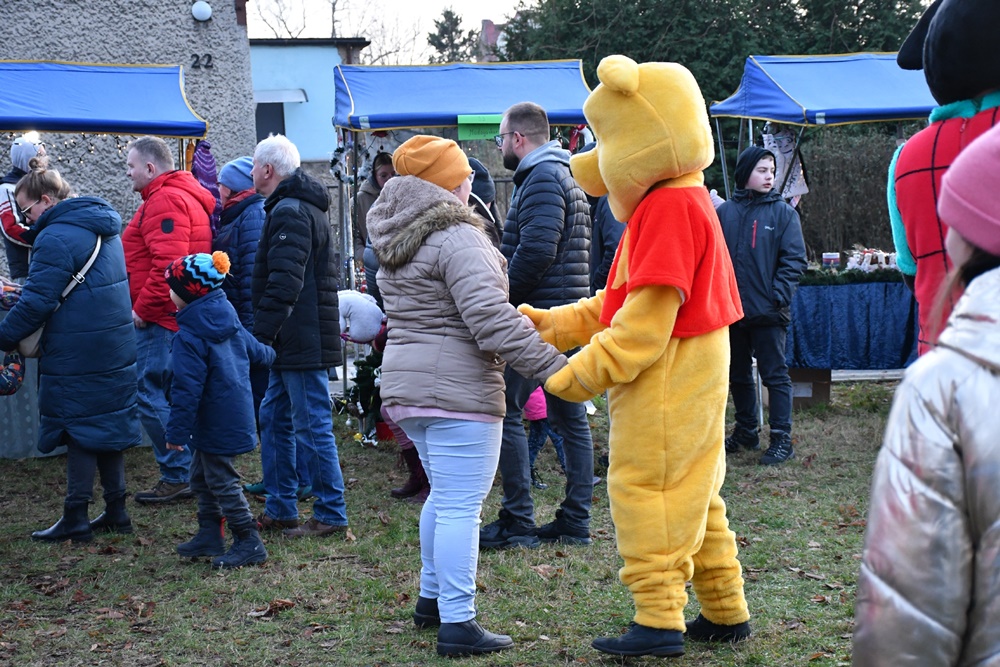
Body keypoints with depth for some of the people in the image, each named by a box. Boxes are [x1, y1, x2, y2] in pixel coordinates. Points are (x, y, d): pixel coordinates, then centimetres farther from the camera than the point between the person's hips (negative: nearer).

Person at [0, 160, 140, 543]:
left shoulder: (56, 238, -17)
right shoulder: (103, 230, 13)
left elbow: (37, 301, -20)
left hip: (76, 355, -9)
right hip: (115, 349, 9)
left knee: (80, 430, -2)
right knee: (107, 424, 14)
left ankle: (75, 520, 4)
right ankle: (116, 511, 20)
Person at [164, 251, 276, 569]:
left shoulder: (188, 337, -21)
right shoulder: (229, 321, 5)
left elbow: (186, 389, -22)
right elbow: (254, 349, 22)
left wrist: (176, 432, -18)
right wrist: (269, 356, 46)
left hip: (214, 422, -9)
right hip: (236, 413, 9)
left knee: (221, 480, -2)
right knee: (202, 477, 19)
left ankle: (248, 541, 1)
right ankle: (209, 535, 26)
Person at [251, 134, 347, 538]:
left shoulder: (290, 212, -15)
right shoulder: (301, 208, 19)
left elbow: (284, 283, -23)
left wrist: (261, 334, -20)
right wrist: (267, 336, 22)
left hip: (301, 340, -11)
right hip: (294, 342, 11)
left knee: (312, 426, -5)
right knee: (274, 418, 15)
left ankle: (331, 514, 1)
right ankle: (280, 509, 22)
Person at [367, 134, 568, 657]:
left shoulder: (394, 242, 14)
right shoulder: (456, 238, -15)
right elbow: (491, 319, -22)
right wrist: (553, 367, -21)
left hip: (405, 387, 9)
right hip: (456, 391, -9)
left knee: (444, 495, 23)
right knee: (461, 506, -6)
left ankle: (431, 598, 33)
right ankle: (457, 624, -6)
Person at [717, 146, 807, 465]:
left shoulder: (783, 212, -1)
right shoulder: (724, 212, 6)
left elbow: (795, 259, -5)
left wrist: (778, 296, -14)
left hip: (768, 311, -4)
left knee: (775, 375, -2)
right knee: (738, 376, 14)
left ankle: (781, 439, 3)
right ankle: (746, 432, 28)